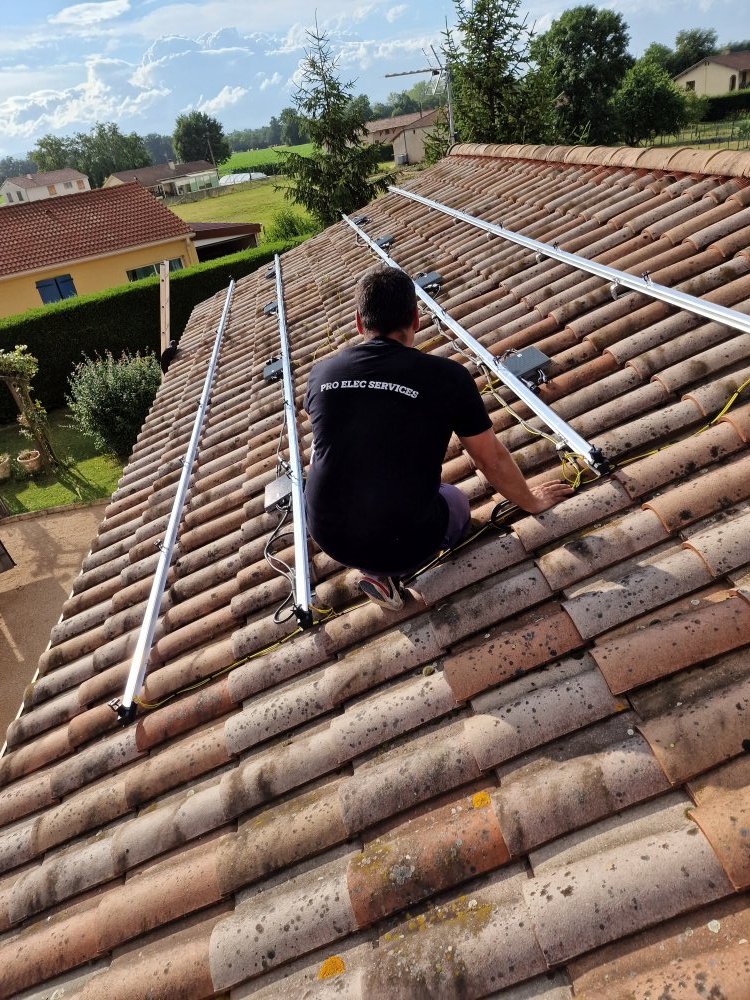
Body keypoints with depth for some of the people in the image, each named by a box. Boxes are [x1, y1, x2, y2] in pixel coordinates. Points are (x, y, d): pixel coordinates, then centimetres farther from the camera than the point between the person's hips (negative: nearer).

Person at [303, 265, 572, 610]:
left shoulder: (320, 373, -3)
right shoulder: (446, 376, -13)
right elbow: (493, 459, 1)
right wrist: (531, 501, 22)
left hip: (328, 536, 3)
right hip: (403, 544, -2)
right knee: (456, 503, 30)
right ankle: (387, 571, 5)